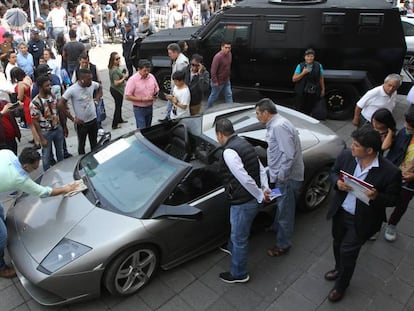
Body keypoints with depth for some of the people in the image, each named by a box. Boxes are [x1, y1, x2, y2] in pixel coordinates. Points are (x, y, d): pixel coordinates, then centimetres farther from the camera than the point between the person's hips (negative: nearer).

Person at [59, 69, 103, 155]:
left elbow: (100, 87, 16)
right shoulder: (72, 90, -22)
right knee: (81, 144, 13)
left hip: (93, 120, 5)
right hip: (81, 123, -4)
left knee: (94, 143, 20)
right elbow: (60, 104, -19)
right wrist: (72, 119, -17)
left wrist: (98, 98, 2)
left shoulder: (92, 84, -9)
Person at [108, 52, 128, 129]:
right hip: (117, 91, -10)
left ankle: (119, 119, 43)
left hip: (114, 89, 10)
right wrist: (124, 78, -18)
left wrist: (122, 75, 3)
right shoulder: (115, 70, -27)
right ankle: (114, 125, 10)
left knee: (119, 105, 25)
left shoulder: (114, 67, 4)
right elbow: (116, 83, -28)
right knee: (118, 107, 2)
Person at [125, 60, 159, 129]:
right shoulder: (132, 80, -16)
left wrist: (156, 95, -10)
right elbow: (127, 97, -17)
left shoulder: (151, 77, 0)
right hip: (139, 109, -5)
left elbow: (156, 89, 14)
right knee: (142, 130, -5)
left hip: (150, 107, 5)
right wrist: (142, 99, -22)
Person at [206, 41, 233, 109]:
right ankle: (208, 108, 32)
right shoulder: (218, 57, -27)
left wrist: (229, 76, 16)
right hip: (219, 82, -7)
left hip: (227, 81, 7)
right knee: (213, 96, 11)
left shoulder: (229, 54, -1)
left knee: (229, 95, 9)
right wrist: (215, 82, -22)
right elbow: (213, 70, -26)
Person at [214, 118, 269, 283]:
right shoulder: (244, 143, 6)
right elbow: (261, 169, 9)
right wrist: (265, 188, 1)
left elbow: (245, 179, -29)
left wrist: (260, 195, -17)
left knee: (239, 237, 10)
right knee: (236, 228, 33)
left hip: (243, 202, -9)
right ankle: (232, 248, 60)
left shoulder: (229, 152, -24)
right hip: (251, 199, 9)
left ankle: (239, 274, 29)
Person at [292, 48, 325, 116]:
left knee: (309, 110, 8)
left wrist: (323, 89, 9)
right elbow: (294, 79, -5)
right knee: (301, 110, -1)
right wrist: (303, 73, -16)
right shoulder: (300, 66, -3)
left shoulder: (318, 66, 2)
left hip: (313, 93, 2)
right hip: (302, 93, -1)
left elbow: (321, 78, 9)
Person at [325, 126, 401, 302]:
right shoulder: (345, 156, -14)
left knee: (347, 251, 6)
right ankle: (339, 269, 56)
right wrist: (337, 182, -19)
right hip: (340, 212, 5)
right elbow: (333, 172, 4)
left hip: (362, 220, -4)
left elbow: (393, 199, -12)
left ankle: (341, 286, 35)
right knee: (338, 244, 24)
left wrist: (376, 197, -33)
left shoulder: (390, 172, -25)